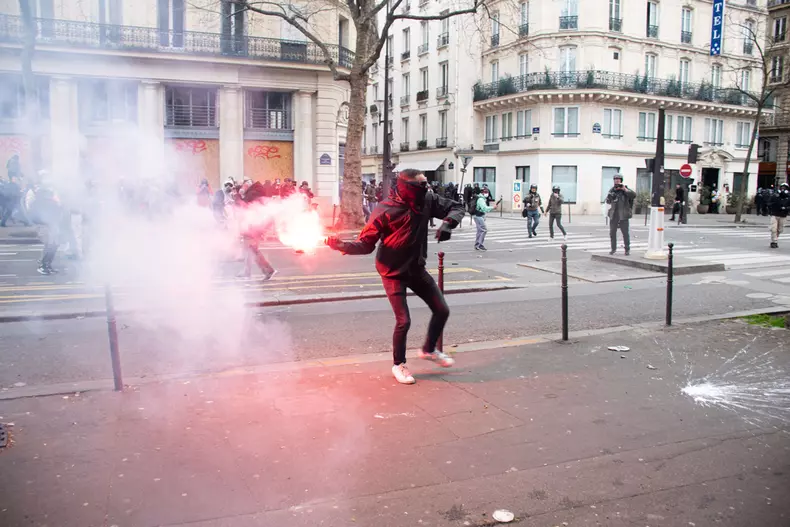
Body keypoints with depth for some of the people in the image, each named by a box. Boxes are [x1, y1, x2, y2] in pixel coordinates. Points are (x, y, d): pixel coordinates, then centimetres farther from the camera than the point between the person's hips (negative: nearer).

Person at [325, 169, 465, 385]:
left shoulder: (427, 201, -9)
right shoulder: (385, 211, -22)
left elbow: (456, 207, 2)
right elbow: (366, 244, -17)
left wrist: (447, 223, -18)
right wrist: (342, 245, -33)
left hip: (416, 268, 6)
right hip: (393, 272, -6)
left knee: (442, 310, 9)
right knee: (403, 321, -8)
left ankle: (429, 350, 35)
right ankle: (399, 364, 19)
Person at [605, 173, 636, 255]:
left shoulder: (625, 189, -1)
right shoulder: (612, 190, 10)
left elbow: (634, 195, -16)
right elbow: (608, 201, 7)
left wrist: (625, 189, -19)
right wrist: (610, 196, -12)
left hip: (623, 215, -4)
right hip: (613, 215, 4)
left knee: (625, 233, -2)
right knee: (612, 232, 6)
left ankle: (627, 249, 7)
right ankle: (613, 248, 17)